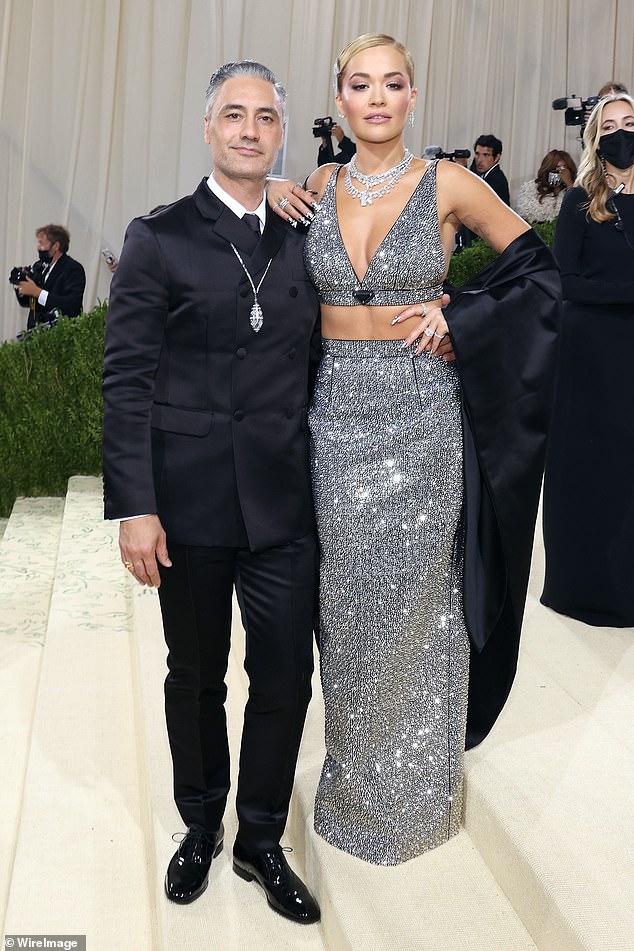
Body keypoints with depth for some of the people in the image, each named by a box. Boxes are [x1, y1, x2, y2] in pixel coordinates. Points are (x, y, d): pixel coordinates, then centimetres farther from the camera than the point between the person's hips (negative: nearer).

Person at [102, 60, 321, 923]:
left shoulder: (302, 242, 9)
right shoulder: (158, 238, -3)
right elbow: (126, 380, -8)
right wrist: (133, 507, -13)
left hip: (283, 505, 3)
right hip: (191, 504, -3)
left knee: (286, 678, 8)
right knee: (197, 678, 14)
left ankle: (261, 839, 30)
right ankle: (201, 827, 37)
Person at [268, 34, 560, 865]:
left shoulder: (449, 185, -3)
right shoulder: (317, 188, 6)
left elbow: (538, 270, 4)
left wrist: (457, 320, -7)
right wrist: (273, 194, 2)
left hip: (420, 414, -3)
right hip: (338, 412, 3)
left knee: (415, 600, 6)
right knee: (347, 600, 10)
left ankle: (415, 790, 27)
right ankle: (355, 780, 31)